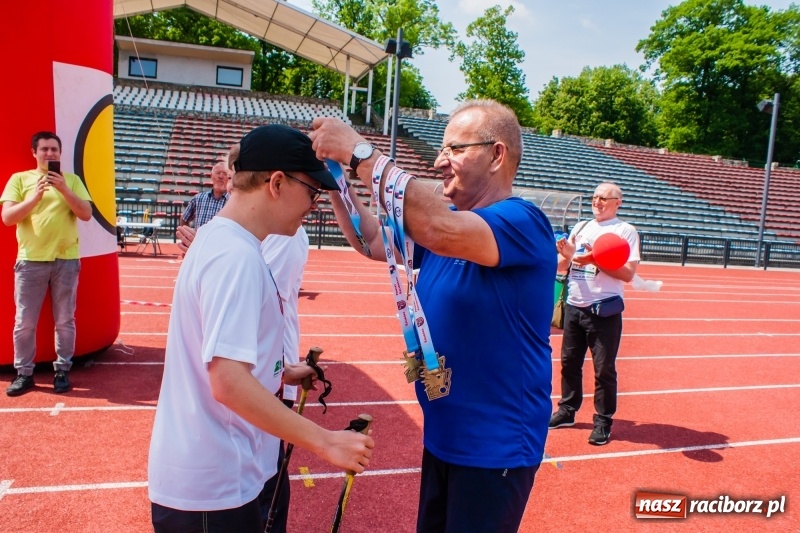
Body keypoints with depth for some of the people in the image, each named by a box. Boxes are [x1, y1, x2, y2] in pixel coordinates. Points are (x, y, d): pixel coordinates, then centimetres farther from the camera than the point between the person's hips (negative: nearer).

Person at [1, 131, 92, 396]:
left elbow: (86, 214, -2)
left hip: (66, 259, 0)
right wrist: (35, 197, -15)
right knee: (24, 322, 4)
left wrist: (64, 190, -14)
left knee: (65, 320, 5)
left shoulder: (72, 180, 7)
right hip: (30, 259, 0)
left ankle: (62, 370, 16)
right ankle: (24, 373, 16)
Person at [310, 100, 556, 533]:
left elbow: (439, 231, -39)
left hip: (495, 447, -7)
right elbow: (375, 241, 8)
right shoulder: (447, 221, 5)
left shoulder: (523, 222, -21)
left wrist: (360, 152, -32)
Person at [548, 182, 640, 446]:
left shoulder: (626, 231, -4)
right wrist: (565, 254, -9)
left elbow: (628, 274, -13)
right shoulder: (580, 227, 12)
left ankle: (603, 422, 14)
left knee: (604, 369, 1)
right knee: (569, 362, 13)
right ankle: (567, 411, 28)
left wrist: (595, 260, -22)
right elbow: (562, 266, 13)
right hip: (574, 307, 6)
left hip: (604, 311, -5)